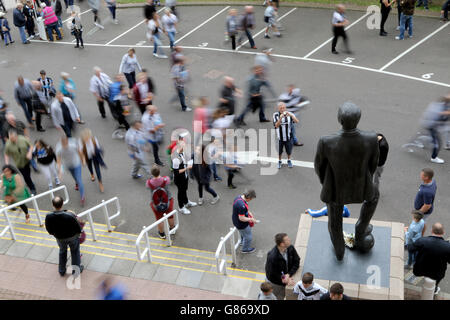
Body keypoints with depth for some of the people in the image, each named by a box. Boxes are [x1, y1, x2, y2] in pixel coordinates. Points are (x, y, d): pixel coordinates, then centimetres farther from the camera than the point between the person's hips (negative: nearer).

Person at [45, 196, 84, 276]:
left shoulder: (48, 217, -31)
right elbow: (78, 228, -22)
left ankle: (62, 270, 48)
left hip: (60, 238, 2)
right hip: (72, 237, -2)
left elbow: (49, 231, -11)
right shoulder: (70, 215, -39)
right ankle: (76, 270, 41)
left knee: (62, 252, 31)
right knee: (75, 252, 26)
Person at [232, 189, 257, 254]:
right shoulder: (242, 205, -41)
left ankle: (243, 242, 64)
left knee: (243, 234, 37)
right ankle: (245, 249, 42)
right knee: (248, 237, 18)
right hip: (241, 224, -9)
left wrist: (249, 212, 3)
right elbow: (241, 218, -33)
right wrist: (251, 219, -18)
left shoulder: (239, 197, -11)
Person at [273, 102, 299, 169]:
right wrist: (280, 118, -40)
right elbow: (276, 125, -23)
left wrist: (291, 115, -44)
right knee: (279, 151, 13)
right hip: (280, 137, 0)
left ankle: (289, 161, 42)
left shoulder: (289, 114, -13)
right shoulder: (276, 115, -13)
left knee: (289, 151, 16)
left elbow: (296, 121, -27)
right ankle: (279, 162, 39)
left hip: (288, 137, 1)